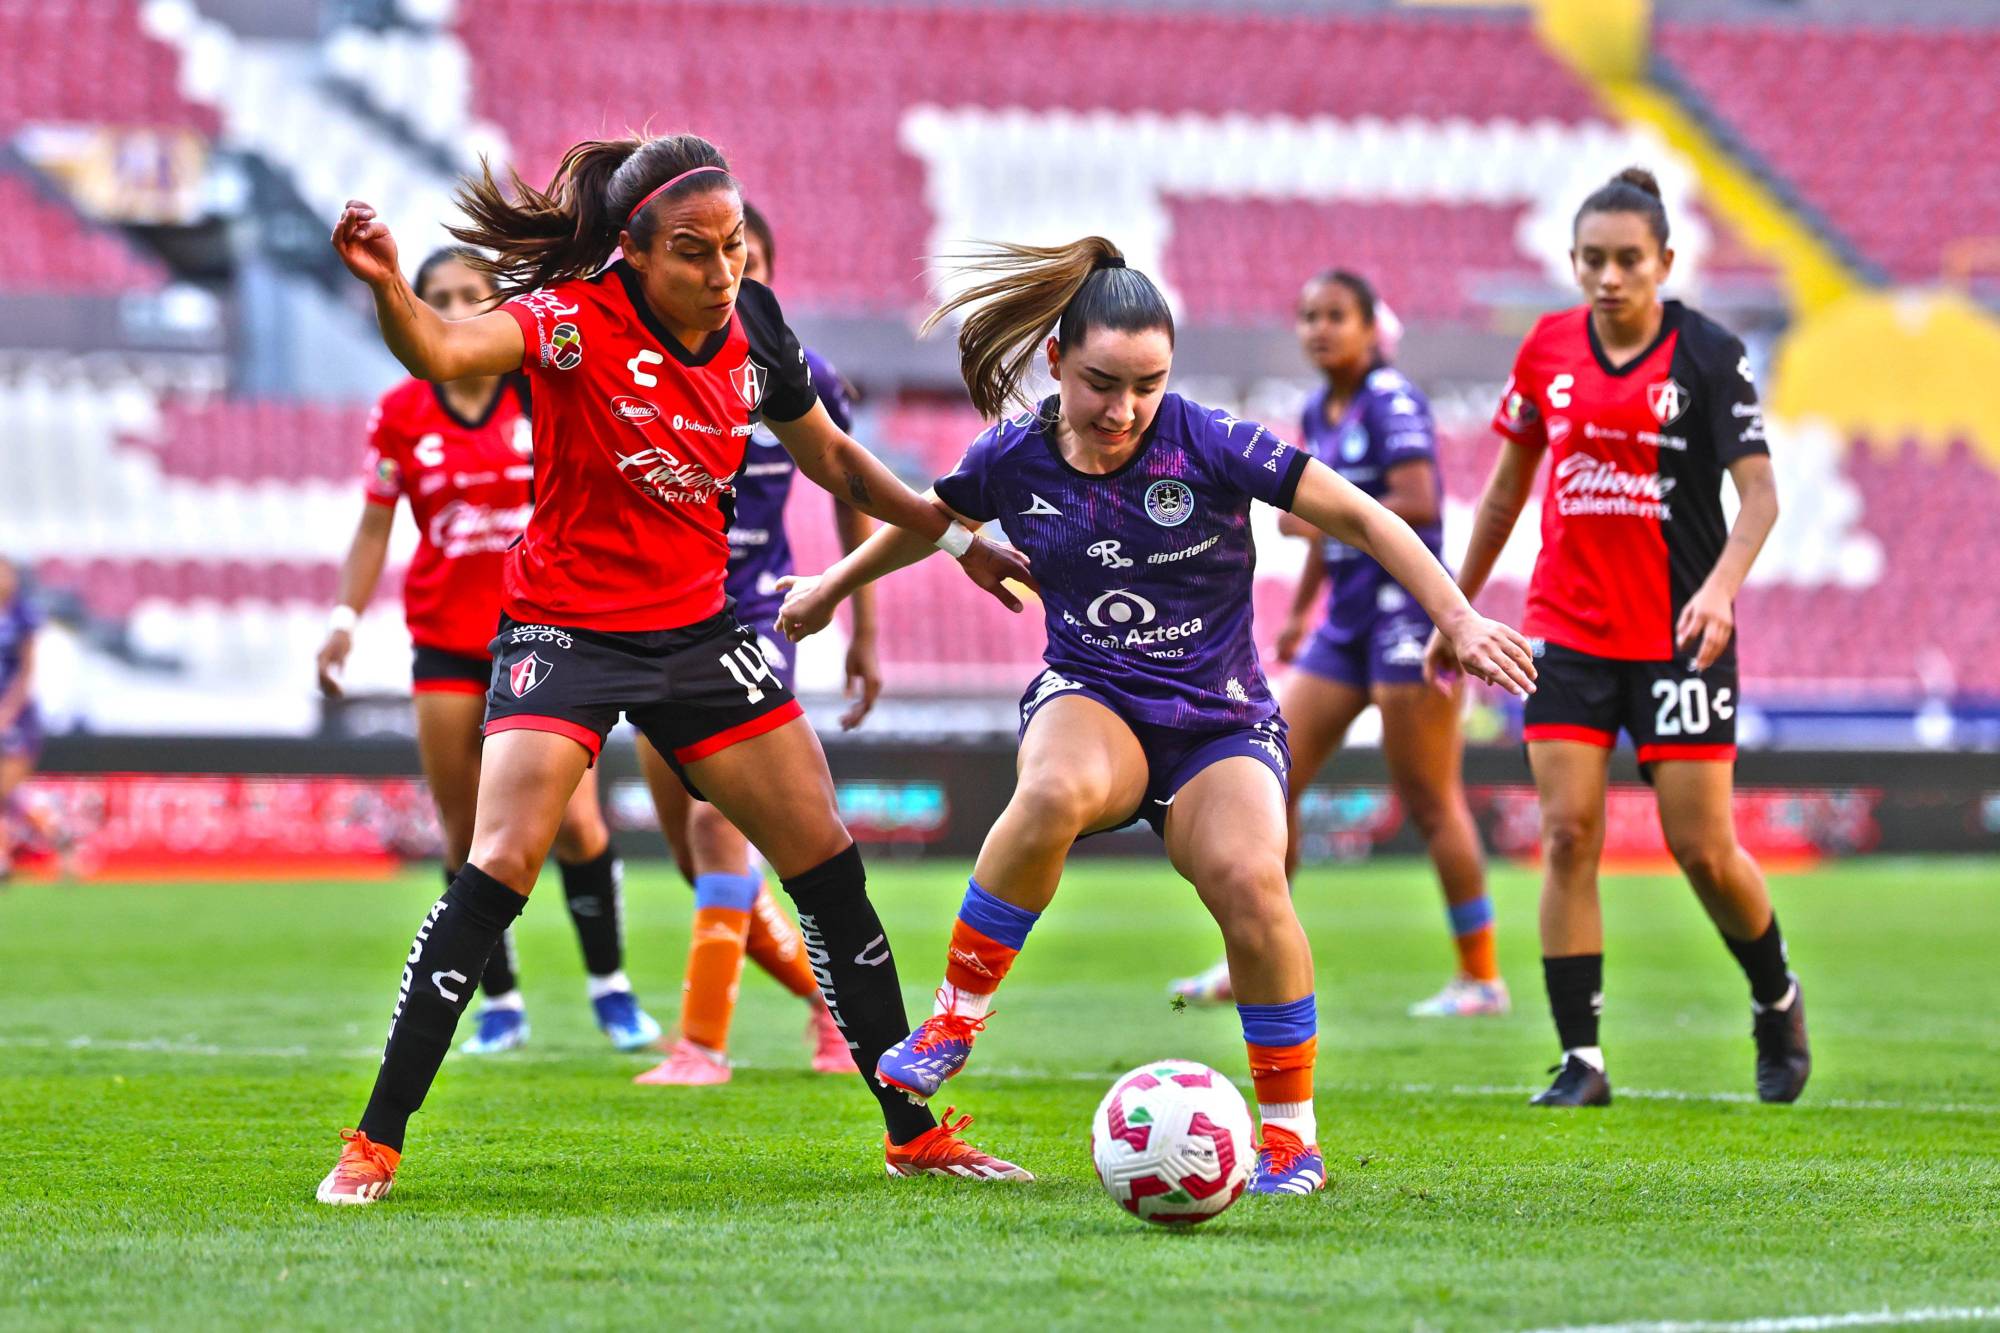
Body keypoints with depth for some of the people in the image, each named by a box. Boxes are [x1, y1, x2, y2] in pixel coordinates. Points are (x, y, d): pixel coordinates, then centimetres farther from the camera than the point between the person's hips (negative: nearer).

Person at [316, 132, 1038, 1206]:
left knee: (827, 860, 5)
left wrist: (956, 538, 15)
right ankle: (373, 1144, -10)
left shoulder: (752, 325, -2)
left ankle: (913, 1132, 18)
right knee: (500, 865, -19)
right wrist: (389, 291, -61)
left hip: (697, 627, 6)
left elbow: (830, 458, 16)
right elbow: (442, 351, -40)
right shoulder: (574, 320, -19)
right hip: (567, 626, -5)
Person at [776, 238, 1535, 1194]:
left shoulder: (1211, 447, -14)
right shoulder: (1014, 461, -5)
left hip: (1221, 724, -1)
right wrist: (833, 587, 32)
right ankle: (955, 1018, -20)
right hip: (1090, 702, 1)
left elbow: (1359, 519, -9)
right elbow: (931, 521, 18)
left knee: (1247, 876, -31)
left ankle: (1290, 1133, -11)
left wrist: (1459, 620, -15)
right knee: (1056, 793, -38)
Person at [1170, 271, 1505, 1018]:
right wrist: (1300, 609, 25)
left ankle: (1481, 977, 2)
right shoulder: (1319, 414, 13)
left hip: (1407, 612, -9)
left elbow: (1418, 504, -23)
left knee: (1430, 803, -6)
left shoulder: (1391, 401, -12)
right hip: (1348, 621, 9)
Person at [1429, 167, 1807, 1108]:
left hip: (1678, 634, -3)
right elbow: (1507, 484, 15)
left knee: (1703, 849, -2)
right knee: (1567, 835, -7)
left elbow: (1759, 492, -13)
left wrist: (1720, 586, -30)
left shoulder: (1708, 355, -8)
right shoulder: (1548, 350, 3)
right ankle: (1580, 1060, -2)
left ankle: (1778, 1003, 26)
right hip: (1566, 631, 3)